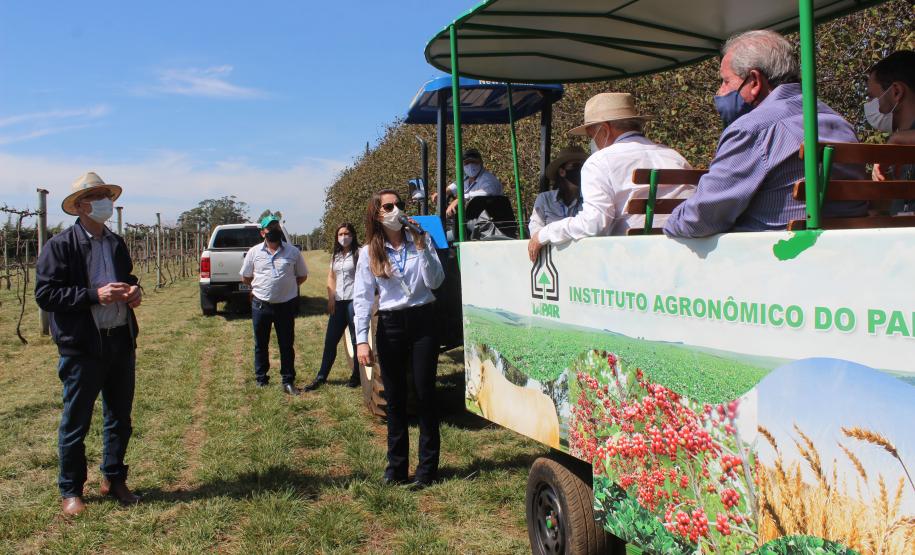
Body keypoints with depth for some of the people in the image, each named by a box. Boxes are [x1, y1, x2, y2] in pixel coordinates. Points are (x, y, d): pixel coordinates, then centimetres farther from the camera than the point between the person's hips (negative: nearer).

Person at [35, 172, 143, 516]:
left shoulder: (117, 243, 11)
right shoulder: (60, 245, -8)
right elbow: (44, 294, -13)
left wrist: (134, 291, 1)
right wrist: (95, 295, -22)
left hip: (122, 342, 6)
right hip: (82, 346, -6)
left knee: (120, 419, 14)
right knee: (75, 423, 5)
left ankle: (114, 479, 30)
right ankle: (70, 490, 21)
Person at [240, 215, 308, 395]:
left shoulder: (293, 252, 0)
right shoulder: (254, 252, 1)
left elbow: (302, 276, 11)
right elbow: (245, 277, 12)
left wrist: (288, 286, 6)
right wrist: (258, 288, 9)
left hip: (286, 306, -1)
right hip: (260, 306, 1)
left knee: (287, 345, 4)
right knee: (260, 345, 12)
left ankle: (288, 381, 13)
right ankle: (261, 378, 25)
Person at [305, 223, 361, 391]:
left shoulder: (358, 253, -4)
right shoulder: (335, 256, 16)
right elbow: (331, 277, 18)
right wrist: (331, 298, 6)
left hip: (353, 300, -6)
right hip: (338, 301, 6)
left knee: (356, 339, 3)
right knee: (330, 339, 7)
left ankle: (356, 376, 13)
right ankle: (321, 376, 14)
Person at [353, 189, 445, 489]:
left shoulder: (420, 240, 2)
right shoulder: (369, 252, 3)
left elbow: (435, 281, -5)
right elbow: (362, 298, 0)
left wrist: (422, 249, -16)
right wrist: (361, 340, -8)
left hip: (422, 321, -1)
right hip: (390, 326, 1)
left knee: (425, 394, 1)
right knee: (395, 397, 8)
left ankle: (427, 467, 13)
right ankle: (396, 465, 20)